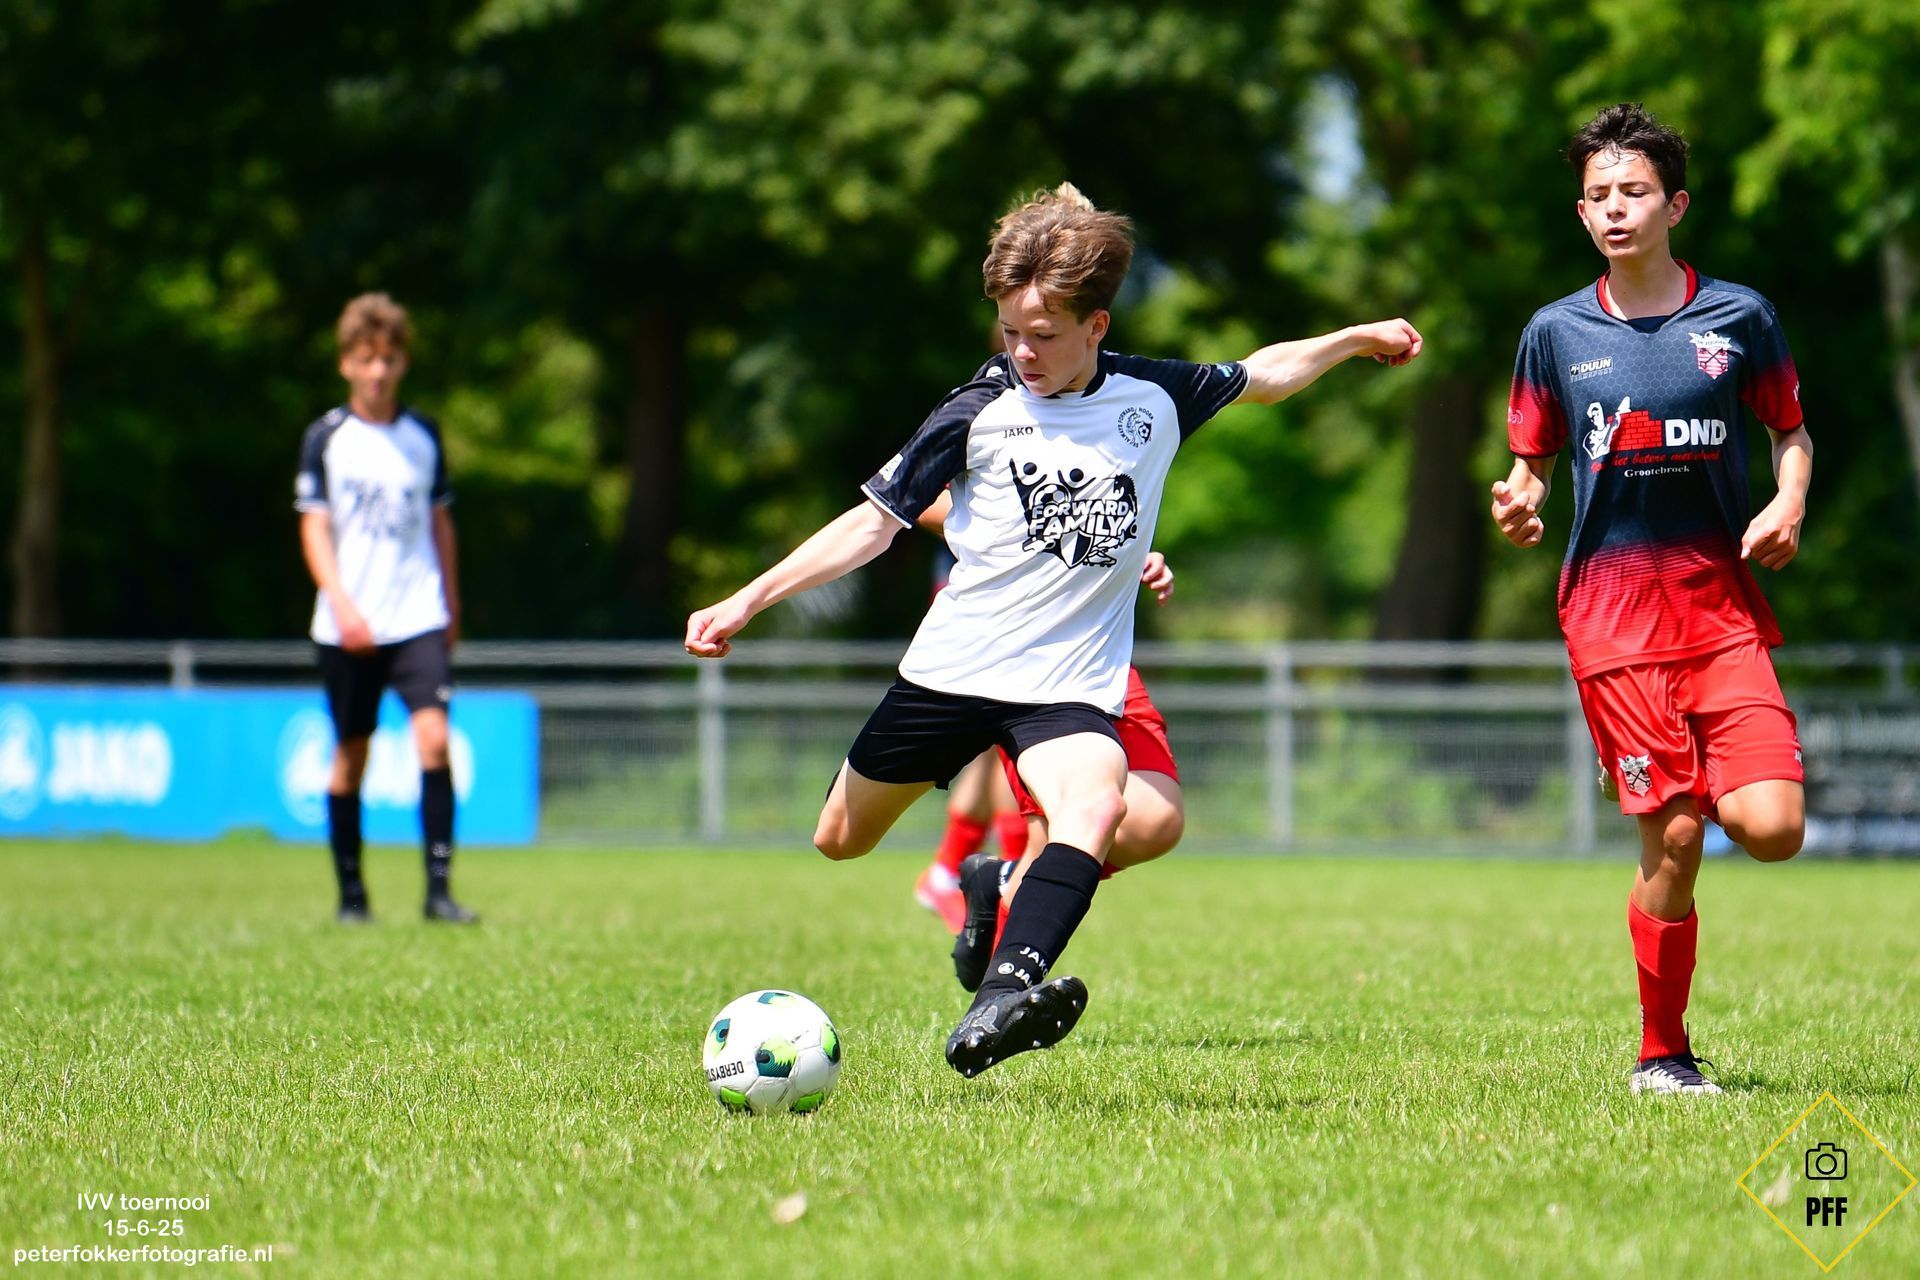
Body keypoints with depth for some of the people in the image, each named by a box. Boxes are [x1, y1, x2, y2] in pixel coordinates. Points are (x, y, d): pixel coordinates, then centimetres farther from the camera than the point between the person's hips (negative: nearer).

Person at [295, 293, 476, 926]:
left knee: (434, 739, -14)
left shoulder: (423, 436, 8)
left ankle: (438, 887, -13)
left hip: (419, 618, 1)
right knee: (351, 752, 4)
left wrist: (450, 604, 17)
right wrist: (342, 605, -13)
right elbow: (314, 529, -1)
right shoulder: (326, 438, 1)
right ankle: (351, 892, 15)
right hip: (347, 627, -1)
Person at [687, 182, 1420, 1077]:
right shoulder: (980, 411, -6)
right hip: (952, 665, 0)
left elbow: (1262, 375, 23)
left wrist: (1355, 339, 21)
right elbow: (875, 521, -1)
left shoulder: (1156, 397, 1)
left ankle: (999, 1002, -45)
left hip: (1072, 682, 0)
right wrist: (746, 601, -7)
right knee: (841, 842, 11)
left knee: (1097, 805, -32)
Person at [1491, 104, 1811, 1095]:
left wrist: (1789, 504, -3)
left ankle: (1715, 788, 21)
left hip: (1722, 602, 1)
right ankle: (1661, 1055, 7)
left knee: (1772, 828, -15)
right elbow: (1532, 461, 16)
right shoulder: (1557, 332, 7)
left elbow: (1791, 430, 17)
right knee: (1672, 839, -8)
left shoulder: (1738, 317, 6)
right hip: (1610, 605, -1)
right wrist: (1519, 505, -7)